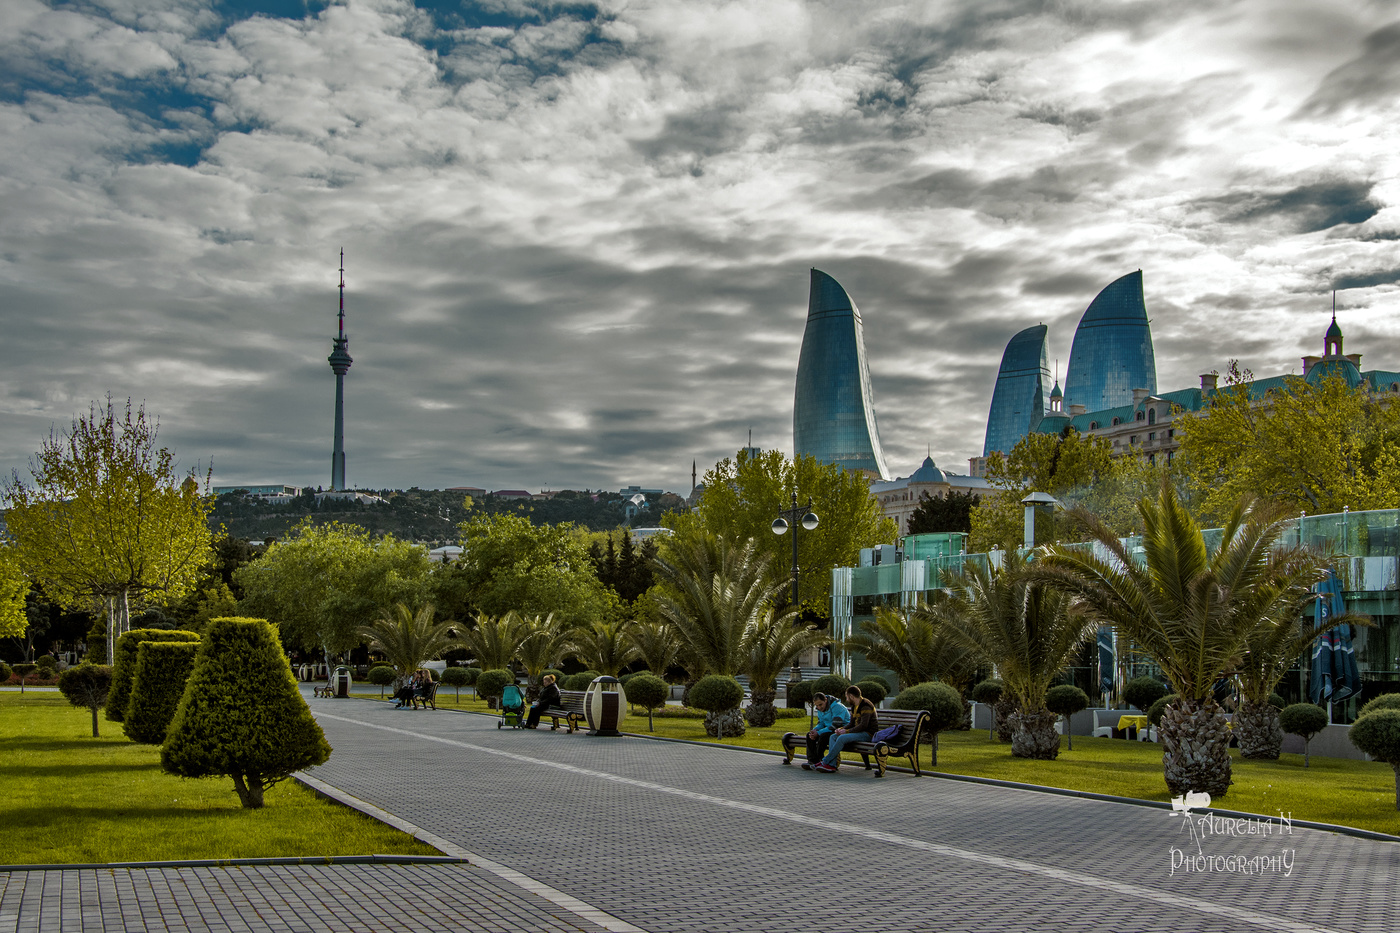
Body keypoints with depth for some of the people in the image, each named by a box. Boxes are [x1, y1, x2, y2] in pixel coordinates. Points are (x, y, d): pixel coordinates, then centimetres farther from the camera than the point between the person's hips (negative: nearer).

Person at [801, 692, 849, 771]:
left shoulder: (837, 707, -23)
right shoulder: (821, 708, 5)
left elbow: (835, 726, -26)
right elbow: (821, 723, 15)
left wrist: (818, 733, -25)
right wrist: (815, 730, -10)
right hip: (830, 730, 9)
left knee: (823, 736, -33)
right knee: (809, 735, -5)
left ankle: (816, 761, -20)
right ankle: (811, 760, -14)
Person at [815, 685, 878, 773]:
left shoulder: (866, 706, -14)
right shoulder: (854, 707, 16)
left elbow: (863, 725, -23)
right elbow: (852, 724, 18)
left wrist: (846, 731, -19)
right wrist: (841, 729, -2)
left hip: (868, 734, -10)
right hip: (859, 732, 10)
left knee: (842, 738, -28)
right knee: (833, 736, -4)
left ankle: (825, 762, -19)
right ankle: (832, 765, -18)